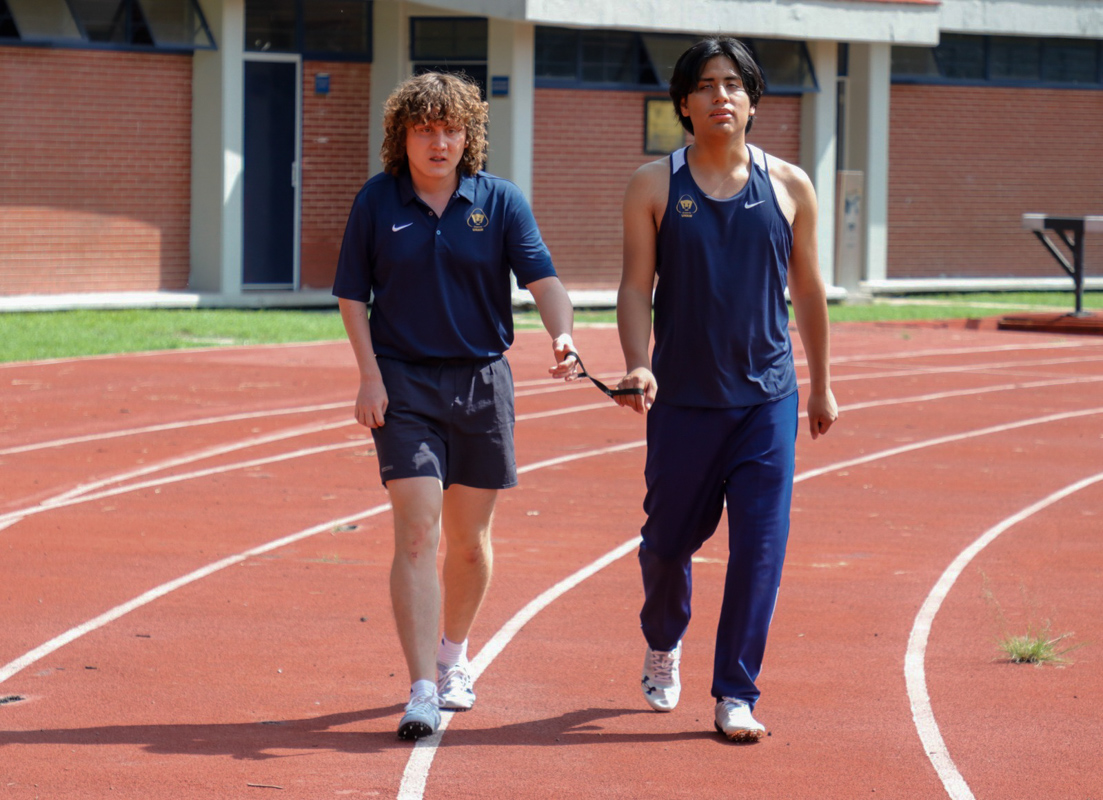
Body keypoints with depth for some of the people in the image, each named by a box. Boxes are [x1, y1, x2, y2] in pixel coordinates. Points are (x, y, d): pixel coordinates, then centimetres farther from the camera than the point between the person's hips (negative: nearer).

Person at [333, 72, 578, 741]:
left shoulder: (501, 202, 0)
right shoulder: (377, 202, 0)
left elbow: (544, 281, -9)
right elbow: (352, 296, 5)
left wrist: (562, 335, -29)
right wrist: (370, 375, -5)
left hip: (482, 381, 2)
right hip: (404, 383, -2)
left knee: (470, 538, 11)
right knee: (417, 532, -13)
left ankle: (454, 655, 37)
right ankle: (422, 693, -16)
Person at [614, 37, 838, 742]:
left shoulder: (788, 187, 4)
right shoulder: (655, 186, 1)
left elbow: (808, 292, 13)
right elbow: (636, 286, -2)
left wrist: (821, 386, 17)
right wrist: (638, 366, -17)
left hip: (768, 398, 0)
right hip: (682, 399, 0)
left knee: (760, 547, -8)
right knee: (669, 539, 10)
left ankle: (736, 695, -3)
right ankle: (663, 645, 41)